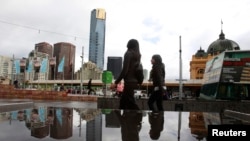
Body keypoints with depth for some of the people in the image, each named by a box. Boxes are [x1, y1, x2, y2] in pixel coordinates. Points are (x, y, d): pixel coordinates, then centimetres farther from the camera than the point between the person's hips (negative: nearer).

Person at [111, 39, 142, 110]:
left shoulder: (128, 54, -9)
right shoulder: (137, 55, 13)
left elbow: (124, 70, -16)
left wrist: (116, 82, -12)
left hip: (129, 82, -9)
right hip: (134, 82, 9)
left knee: (131, 104, -3)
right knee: (123, 101, 17)